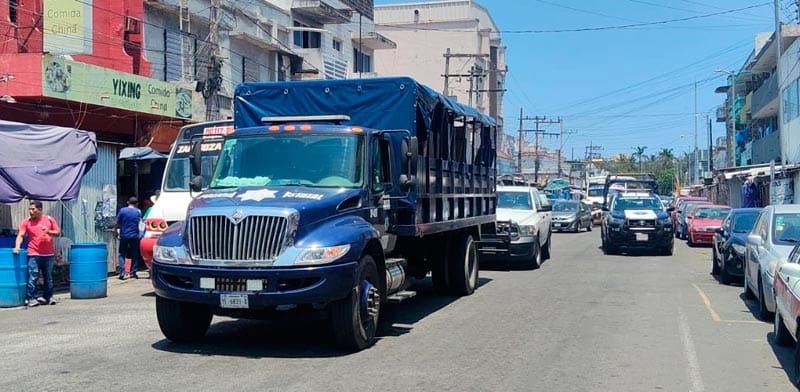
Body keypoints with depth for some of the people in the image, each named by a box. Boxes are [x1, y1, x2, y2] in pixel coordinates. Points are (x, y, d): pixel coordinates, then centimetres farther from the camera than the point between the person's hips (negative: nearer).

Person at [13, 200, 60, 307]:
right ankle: (31, 298, -1)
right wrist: (17, 246, -21)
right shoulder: (26, 222, 2)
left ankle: (48, 297, 21)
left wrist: (49, 232, -11)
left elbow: (58, 233, 8)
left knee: (48, 277, 10)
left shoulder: (49, 219, 6)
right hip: (34, 254, -2)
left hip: (48, 254, 2)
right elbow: (21, 235, -6)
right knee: (32, 277, -7)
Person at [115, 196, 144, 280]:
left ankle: (122, 274, -3)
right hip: (134, 236, 0)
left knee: (122, 255, 5)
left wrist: (116, 229, 16)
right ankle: (133, 273, 11)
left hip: (124, 236, 0)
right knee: (134, 256, 11)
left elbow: (118, 223, -1)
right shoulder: (138, 212, -1)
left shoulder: (122, 210, -4)